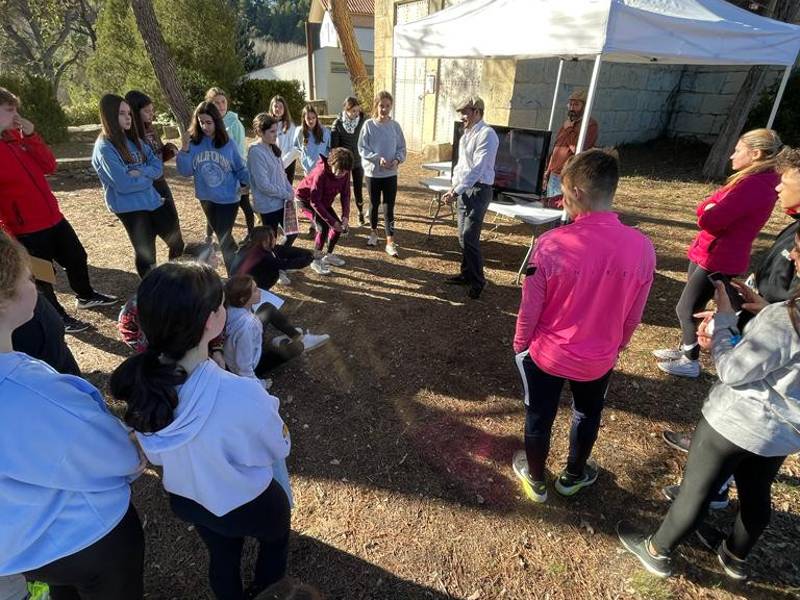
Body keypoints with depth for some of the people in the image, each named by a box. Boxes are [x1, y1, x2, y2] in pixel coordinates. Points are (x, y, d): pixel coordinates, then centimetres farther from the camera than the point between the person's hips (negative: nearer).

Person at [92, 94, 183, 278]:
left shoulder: (134, 139, 8)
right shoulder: (104, 148, -14)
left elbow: (158, 167, 2)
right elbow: (124, 184, -21)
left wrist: (140, 172, -16)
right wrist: (148, 177, -6)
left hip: (152, 200, 7)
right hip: (129, 207, -7)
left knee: (177, 242, 14)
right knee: (146, 253, 6)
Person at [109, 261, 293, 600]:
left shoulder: (140, 382, -24)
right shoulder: (242, 395, -42)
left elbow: (155, 456, -5)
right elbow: (280, 449, -20)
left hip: (185, 499, 4)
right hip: (249, 505, -3)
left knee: (222, 557, 33)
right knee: (275, 540, 32)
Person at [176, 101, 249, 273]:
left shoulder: (228, 143, -8)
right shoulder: (193, 143, -5)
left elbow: (240, 168, 2)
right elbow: (185, 172, -9)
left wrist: (251, 182, -15)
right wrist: (184, 149, -22)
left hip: (228, 199, -3)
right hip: (206, 199, 3)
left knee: (224, 238, -4)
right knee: (221, 235, 18)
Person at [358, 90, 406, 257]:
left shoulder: (395, 126, -1)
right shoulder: (368, 125, -6)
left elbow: (402, 148, 4)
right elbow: (362, 148, -7)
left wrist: (397, 159, -16)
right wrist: (378, 158, -20)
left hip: (390, 174, 1)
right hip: (372, 172, -1)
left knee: (389, 207, 0)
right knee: (374, 204, 14)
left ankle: (390, 242, 4)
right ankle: (374, 232, 36)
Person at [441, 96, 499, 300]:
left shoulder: (486, 134, -14)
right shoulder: (467, 134, 14)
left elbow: (477, 169, -21)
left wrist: (456, 191, -22)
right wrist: (454, 187, 8)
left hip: (478, 189, -9)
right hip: (464, 189, 9)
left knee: (469, 237, -11)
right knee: (463, 235, 12)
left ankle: (477, 281, 1)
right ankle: (466, 273, 26)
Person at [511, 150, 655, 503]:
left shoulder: (553, 244, -26)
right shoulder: (642, 247, -15)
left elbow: (530, 309, -15)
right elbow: (633, 317, -3)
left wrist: (520, 344, 4)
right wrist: (614, 348, 16)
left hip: (546, 353, -2)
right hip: (598, 358, 3)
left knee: (539, 418, 21)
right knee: (587, 415, 29)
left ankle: (536, 480, 45)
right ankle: (573, 476, 52)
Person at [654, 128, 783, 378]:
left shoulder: (753, 185, -23)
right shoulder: (756, 181, 11)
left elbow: (709, 220, -27)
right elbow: (705, 208, 10)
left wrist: (708, 212, -6)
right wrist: (711, 210, -11)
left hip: (718, 260, -10)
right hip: (709, 254, 10)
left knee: (686, 309, 2)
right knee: (690, 306, 20)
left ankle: (690, 362, 20)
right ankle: (685, 349, 37)